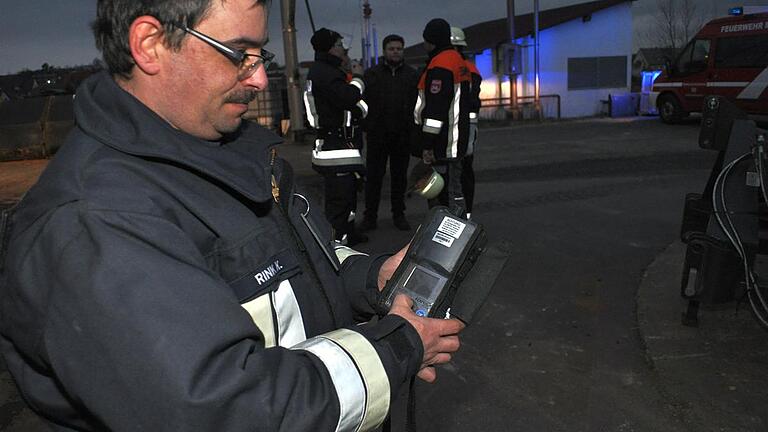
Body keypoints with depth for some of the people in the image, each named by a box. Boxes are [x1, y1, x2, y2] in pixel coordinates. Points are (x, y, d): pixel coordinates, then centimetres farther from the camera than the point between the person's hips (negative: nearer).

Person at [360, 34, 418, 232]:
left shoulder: (412, 74, 10)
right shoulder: (372, 74, 7)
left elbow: (417, 104, 4)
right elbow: (363, 102, 2)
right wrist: (364, 128, -8)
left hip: (402, 135, 1)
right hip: (377, 134, -1)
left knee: (400, 176, 9)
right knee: (373, 176, 1)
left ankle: (399, 215, 19)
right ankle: (370, 216, 8)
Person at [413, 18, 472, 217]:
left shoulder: (439, 64, -14)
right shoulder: (458, 60, 19)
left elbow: (435, 108, -21)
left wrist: (427, 144, -20)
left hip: (443, 141, -11)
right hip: (457, 140, 11)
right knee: (454, 188, 17)